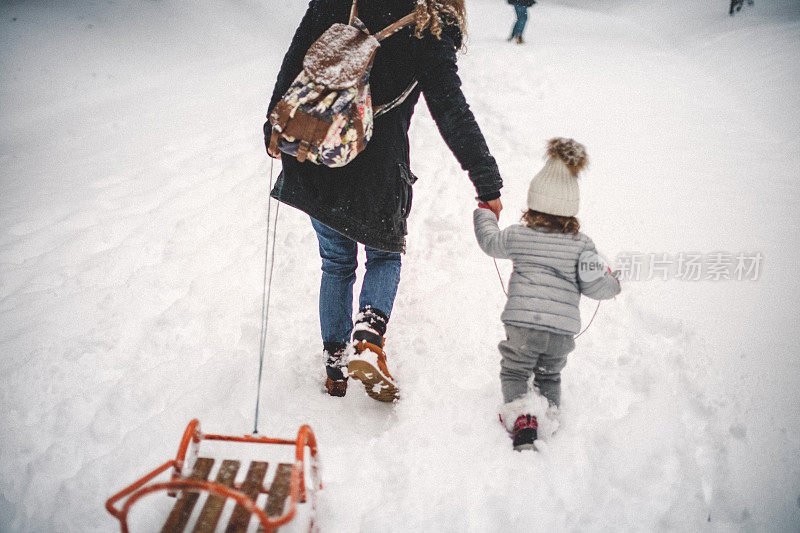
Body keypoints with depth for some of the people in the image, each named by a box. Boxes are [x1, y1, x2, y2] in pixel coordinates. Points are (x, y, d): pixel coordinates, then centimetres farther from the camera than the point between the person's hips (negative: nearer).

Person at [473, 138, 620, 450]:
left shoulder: (518, 236, 0)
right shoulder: (581, 245, -1)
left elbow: (490, 242, 19)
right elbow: (593, 285, -6)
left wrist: (485, 211, 38)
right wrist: (613, 283, 17)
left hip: (523, 324, -2)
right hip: (563, 331, 2)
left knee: (513, 372, 15)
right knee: (550, 375, 27)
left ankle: (522, 420, -5)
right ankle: (549, 410, 13)